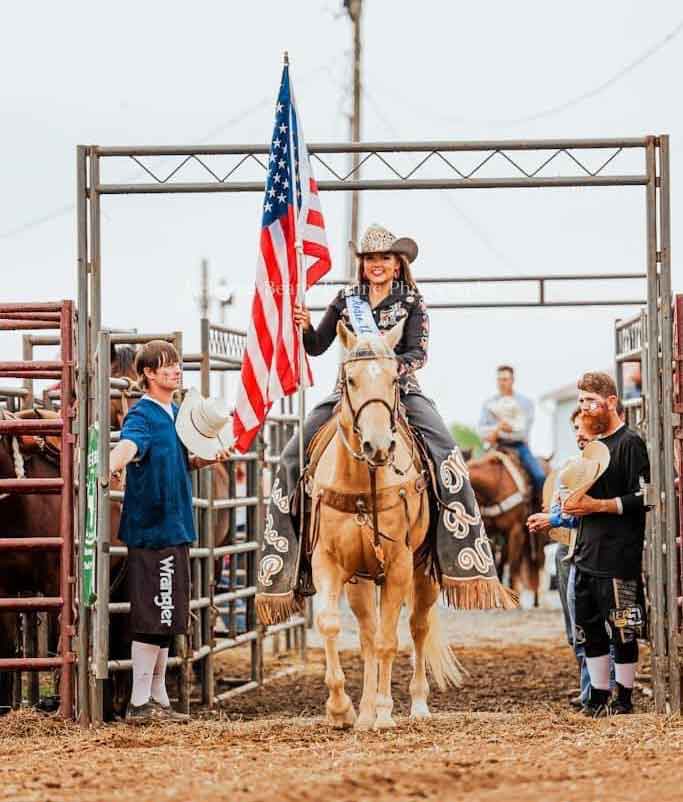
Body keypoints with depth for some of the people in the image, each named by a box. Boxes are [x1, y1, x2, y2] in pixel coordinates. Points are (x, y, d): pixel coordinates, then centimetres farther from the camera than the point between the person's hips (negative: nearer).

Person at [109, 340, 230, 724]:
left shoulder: (177, 413, 14)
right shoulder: (142, 415, -12)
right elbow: (128, 445, -34)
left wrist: (205, 459, 8)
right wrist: (112, 467, -55)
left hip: (174, 527, 9)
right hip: (151, 529, -9)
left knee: (165, 619, 15)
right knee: (151, 618, -6)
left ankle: (158, 699, 23)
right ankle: (140, 703, 0)